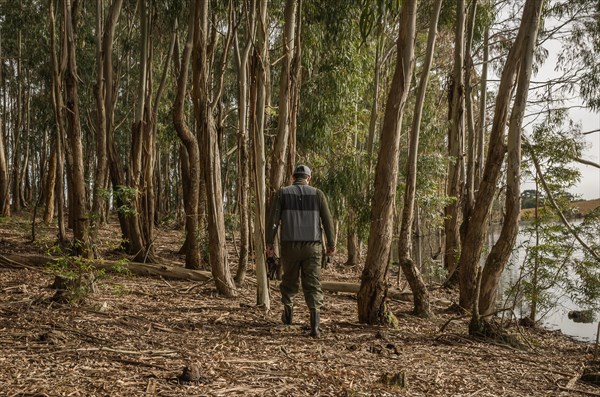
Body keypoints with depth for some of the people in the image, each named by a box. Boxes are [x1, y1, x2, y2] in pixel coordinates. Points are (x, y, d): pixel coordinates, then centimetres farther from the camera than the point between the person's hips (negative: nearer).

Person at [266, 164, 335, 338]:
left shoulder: (282, 193, 3)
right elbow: (327, 220, 2)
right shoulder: (317, 194, 4)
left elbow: (272, 219, -5)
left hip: (290, 245, 0)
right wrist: (331, 244, 10)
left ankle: (288, 313, 35)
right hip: (312, 246, 0)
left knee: (289, 280, 20)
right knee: (312, 285, 0)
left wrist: (269, 243, -3)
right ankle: (315, 325, -11)